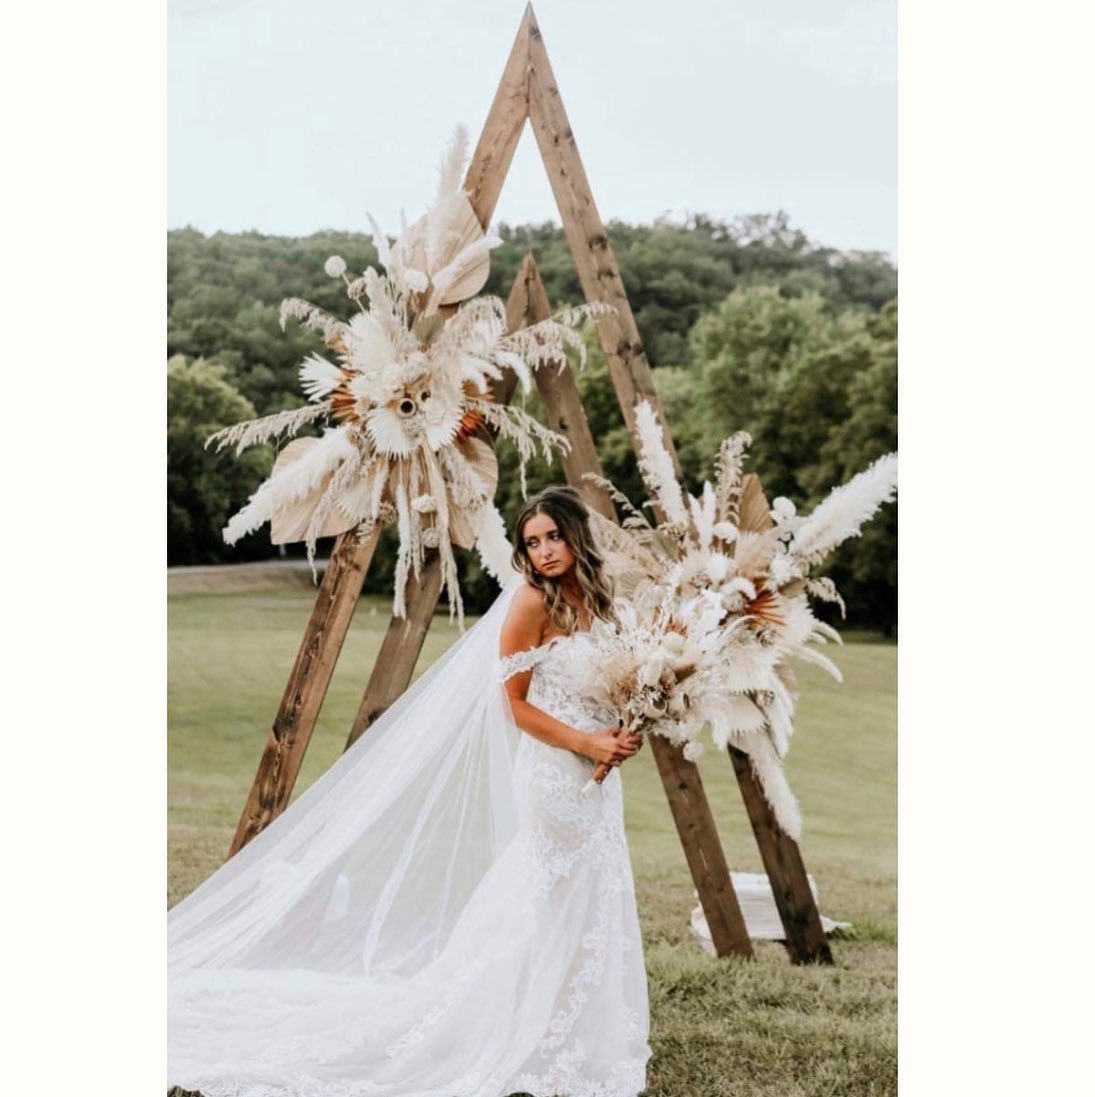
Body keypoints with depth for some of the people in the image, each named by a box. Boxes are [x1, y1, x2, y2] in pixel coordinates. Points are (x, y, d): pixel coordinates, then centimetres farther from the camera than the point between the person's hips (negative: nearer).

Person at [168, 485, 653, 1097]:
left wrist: (624, 734, 1)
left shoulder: (594, 598, 10)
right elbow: (515, 703, -12)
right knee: (546, 912, -4)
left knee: (591, 912, 10)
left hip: (597, 780, 8)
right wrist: (584, 742, -17)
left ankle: (580, 1046, 21)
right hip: (552, 775, -8)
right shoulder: (532, 600, -11)